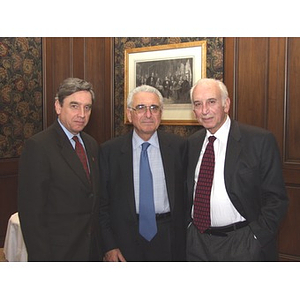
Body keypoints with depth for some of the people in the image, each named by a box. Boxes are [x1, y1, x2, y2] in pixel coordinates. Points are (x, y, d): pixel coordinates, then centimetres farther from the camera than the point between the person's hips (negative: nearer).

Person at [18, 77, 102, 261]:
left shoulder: (92, 145, 8)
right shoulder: (38, 146, -15)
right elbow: (31, 210, -17)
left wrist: (101, 244, 9)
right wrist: (41, 260, -18)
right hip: (58, 253, -6)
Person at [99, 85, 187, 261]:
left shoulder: (179, 146, -1)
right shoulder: (109, 151, -2)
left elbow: (186, 193, 3)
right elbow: (102, 203, 0)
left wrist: (187, 239, -2)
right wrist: (108, 246, -5)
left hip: (169, 240, 1)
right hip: (127, 240, 0)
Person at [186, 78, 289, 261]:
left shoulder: (261, 140, -9)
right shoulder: (192, 143, 6)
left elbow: (276, 198, -9)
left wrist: (255, 238, -14)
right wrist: (188, 226, 4)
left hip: (242, 246, -4)